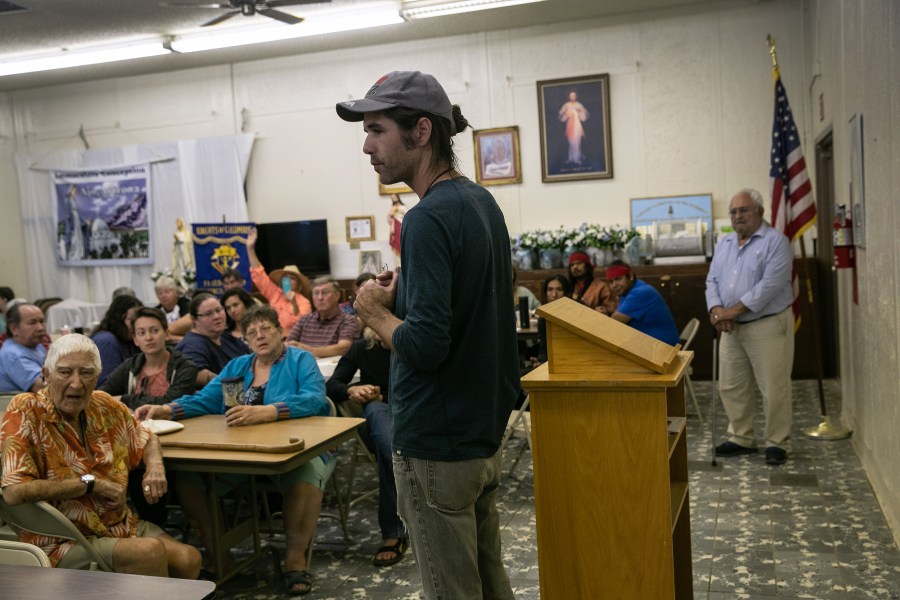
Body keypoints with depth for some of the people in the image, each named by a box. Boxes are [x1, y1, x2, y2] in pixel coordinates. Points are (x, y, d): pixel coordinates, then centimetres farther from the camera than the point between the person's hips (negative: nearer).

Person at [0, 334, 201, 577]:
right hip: (61, 542, -6)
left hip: (119, 525, 6)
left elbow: (147, 439, 22)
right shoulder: (25, 412, -13)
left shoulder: (104, 405, 4)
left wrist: (155, 466, 0)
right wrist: (90, 483, -17)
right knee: (150, 552, -26)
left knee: (189, 559, -15)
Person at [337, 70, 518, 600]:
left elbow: (425, 345, -28)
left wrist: (375, 312, -11)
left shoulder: (429, 218, -21)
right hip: (485, 433, 9)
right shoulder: (482, 202, 8)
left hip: (439, 448, -9)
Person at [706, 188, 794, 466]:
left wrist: (735, 309, -22)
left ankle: (776, 443, 11)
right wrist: (716, 309, -10)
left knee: (774, 389, -2)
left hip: (767, 326, -6)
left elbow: (771, 284, -19)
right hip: (732, 329, 7)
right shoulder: (724, 244, 14)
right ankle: (741, 438, 25)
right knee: (731, 387, 11)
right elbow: (712, 281, 10)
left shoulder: (775, 242, -8)